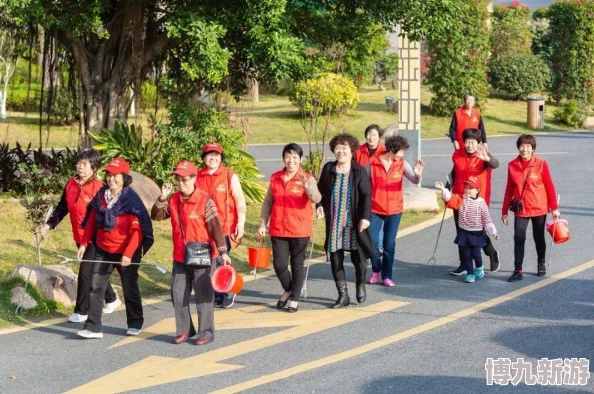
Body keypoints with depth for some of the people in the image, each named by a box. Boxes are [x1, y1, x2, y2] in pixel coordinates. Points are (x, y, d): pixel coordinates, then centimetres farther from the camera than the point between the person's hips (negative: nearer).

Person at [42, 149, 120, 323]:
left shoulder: (99, 188, -16)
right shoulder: (71, 184, 3)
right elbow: (62, 207, 12)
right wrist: (50, 224, 2)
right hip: (79, 237, 7)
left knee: (85, 271, -7)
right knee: (94, 270, 20)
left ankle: (82, 311, 4)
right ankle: (111, 299, 39)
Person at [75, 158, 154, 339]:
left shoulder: (131, 199, -15)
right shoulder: (100, 196, 2)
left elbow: (137, 230, -17)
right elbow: (91, 222, 11)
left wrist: (128, 254, -22)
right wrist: (84, 243, 5)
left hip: (126, 253, -4)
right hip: (102, 251, 5)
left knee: (130, 289, 12)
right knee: (96, 287, -5)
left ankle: (135, 324, 31)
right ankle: (93, 328, -4)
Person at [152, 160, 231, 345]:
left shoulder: (205, 201, -12)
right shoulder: (173, 200, 4)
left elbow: (215, 227, -13)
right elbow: (156, 216, 5)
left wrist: (222, 251, -17)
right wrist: (162, 198, -9)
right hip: (179, 258, 6)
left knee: (203, 296, 1)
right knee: (178, 295, 10)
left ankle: (206, 332, 10)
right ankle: (184, 330, 23)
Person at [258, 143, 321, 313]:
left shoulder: (307, 179, -6)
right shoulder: (275, 178, 5)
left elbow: (316, 199, -22)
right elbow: (268, 202, 12)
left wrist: (307, 187, -41)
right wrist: (263, 223, 7)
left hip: (300, 231, -2)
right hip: (278, 230, 2)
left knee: (297, 265, 7)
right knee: (279, 264, 0)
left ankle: (295, 299, 20)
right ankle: (288, 290, 27)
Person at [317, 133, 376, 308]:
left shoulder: (359, 171, -5)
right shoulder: (328, 169, 4)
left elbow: (366, 195, -7)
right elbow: (321, 189, 16)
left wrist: (365, 217, -16)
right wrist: (320, 205, -1)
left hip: (354, 223, -3)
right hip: (333, 223, 3)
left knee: (358, 258, 1)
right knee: (335, 259, 3)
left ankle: (361, 284, 33)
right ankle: (343, 295, 14)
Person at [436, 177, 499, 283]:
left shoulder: (481, 203, -5)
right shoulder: (461, 200, -1)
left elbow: (487, 219, -2)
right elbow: (449, 198, -16)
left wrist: (493, 232, -6)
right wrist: (443, 190, -32)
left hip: (477, 233, -2)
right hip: (464, 233, 2)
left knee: (475, 254, -2)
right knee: (466, 255, 4)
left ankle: (479, 268, 28)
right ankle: (470, 273, 17)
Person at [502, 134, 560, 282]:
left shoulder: (541, 164, -9)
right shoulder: (512, 165, -1)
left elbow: (549, 186, -5)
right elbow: (509, 189, 4)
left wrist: (554, 208, -5)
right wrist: (504, 211, 6)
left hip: (539, 209, -1)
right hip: (520, 210, 1)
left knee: (539, 238, 13)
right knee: (518, 239, -8)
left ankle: (541, 264, 34)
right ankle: (518, 271, -3)